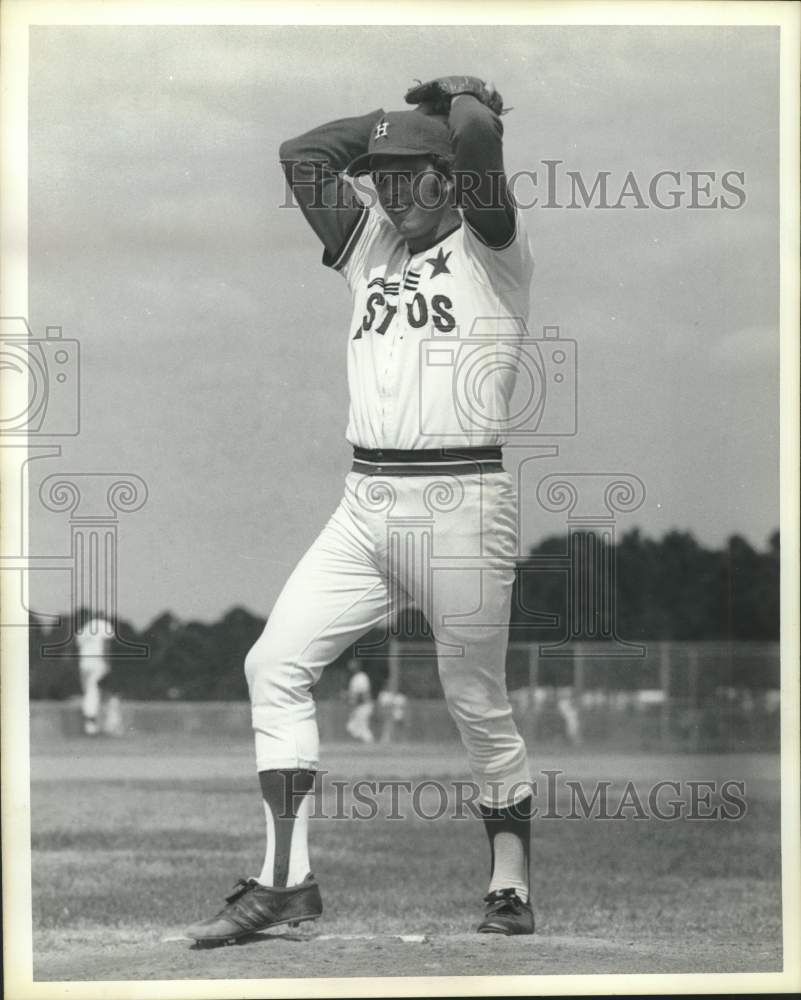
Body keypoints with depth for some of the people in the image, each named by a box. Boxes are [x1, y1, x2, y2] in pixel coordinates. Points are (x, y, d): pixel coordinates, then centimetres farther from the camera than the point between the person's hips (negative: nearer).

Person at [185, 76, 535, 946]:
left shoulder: (491, 251, -1)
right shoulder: (373, 245, 18)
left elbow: (479, 134, -15)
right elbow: (303, 154, 14)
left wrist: (456, 97, 6)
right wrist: (395, 118, 14)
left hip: (461, 505, -6)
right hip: (363, 506, 6)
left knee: (478, 706, 1)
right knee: (275, 663, -5)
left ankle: (511, 889, 15)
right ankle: (285, 881, -5)